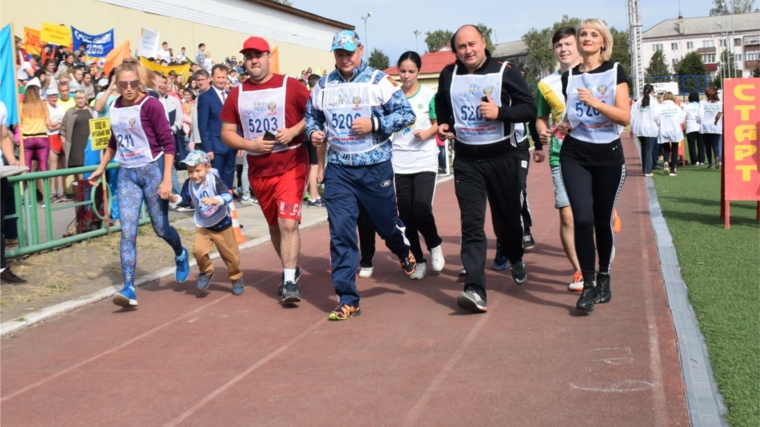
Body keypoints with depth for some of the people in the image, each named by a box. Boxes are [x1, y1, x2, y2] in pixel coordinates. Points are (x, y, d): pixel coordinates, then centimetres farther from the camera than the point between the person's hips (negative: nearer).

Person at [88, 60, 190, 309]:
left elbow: (168, 143, -13)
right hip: (126, 174, 5)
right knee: (127, 232, -5)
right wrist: (101, 168, 23)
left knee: (160, 228, 6)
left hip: (152, 170, -5)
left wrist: (167, 179, -18)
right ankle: (129, 288, -5)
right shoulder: (115, 108, 5)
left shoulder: (150, 105, -13)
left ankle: (181, 255, 39)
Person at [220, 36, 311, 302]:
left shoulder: (290, 86, -5)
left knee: (288, 223, -14)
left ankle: (289, 281, -7)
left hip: (291, 166, -4)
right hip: (258, 171, 4)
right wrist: (251, 145, -11)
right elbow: (227, 133, 6)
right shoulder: (237, 94, 5)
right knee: (274, 225, 16)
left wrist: (294, 131, -18)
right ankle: (291, 268, 36)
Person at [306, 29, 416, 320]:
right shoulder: (323, 86, 6)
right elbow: (312, 117, 17)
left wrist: (374, 124, -20)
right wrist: (313, 133, -5)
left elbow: (406, 114, -7)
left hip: (375, 167, -2)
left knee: (387, 222, 12)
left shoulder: (379, 81, -5)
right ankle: (347, 300, 3)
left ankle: (404, 252, 50)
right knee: (340, 232, -4)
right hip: (338, 168, 2)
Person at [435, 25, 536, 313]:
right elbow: (442, 106, 22)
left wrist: (500, 112, -22)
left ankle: (516, 259, 47)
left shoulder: (505, 72, -6)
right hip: (466, 161, 1)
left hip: (502, 157, -1)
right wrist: (443, 125, 3)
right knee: (471, 223, -9)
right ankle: (475, 290, -16)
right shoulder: (449, 75, 3)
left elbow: (530, 109, -8)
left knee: (508, 216, 15)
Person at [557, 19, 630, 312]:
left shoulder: (615, 71, -1)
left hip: (609, 155, -1)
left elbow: (625, 117, -10)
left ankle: (604, 279, 25)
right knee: (582, 218, -12)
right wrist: (564, 125, 1)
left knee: (603, 220, 6)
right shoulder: (568, 77, 8)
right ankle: (588, 285, -4)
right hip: (574, 155, 1)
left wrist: (595, 102, -21)